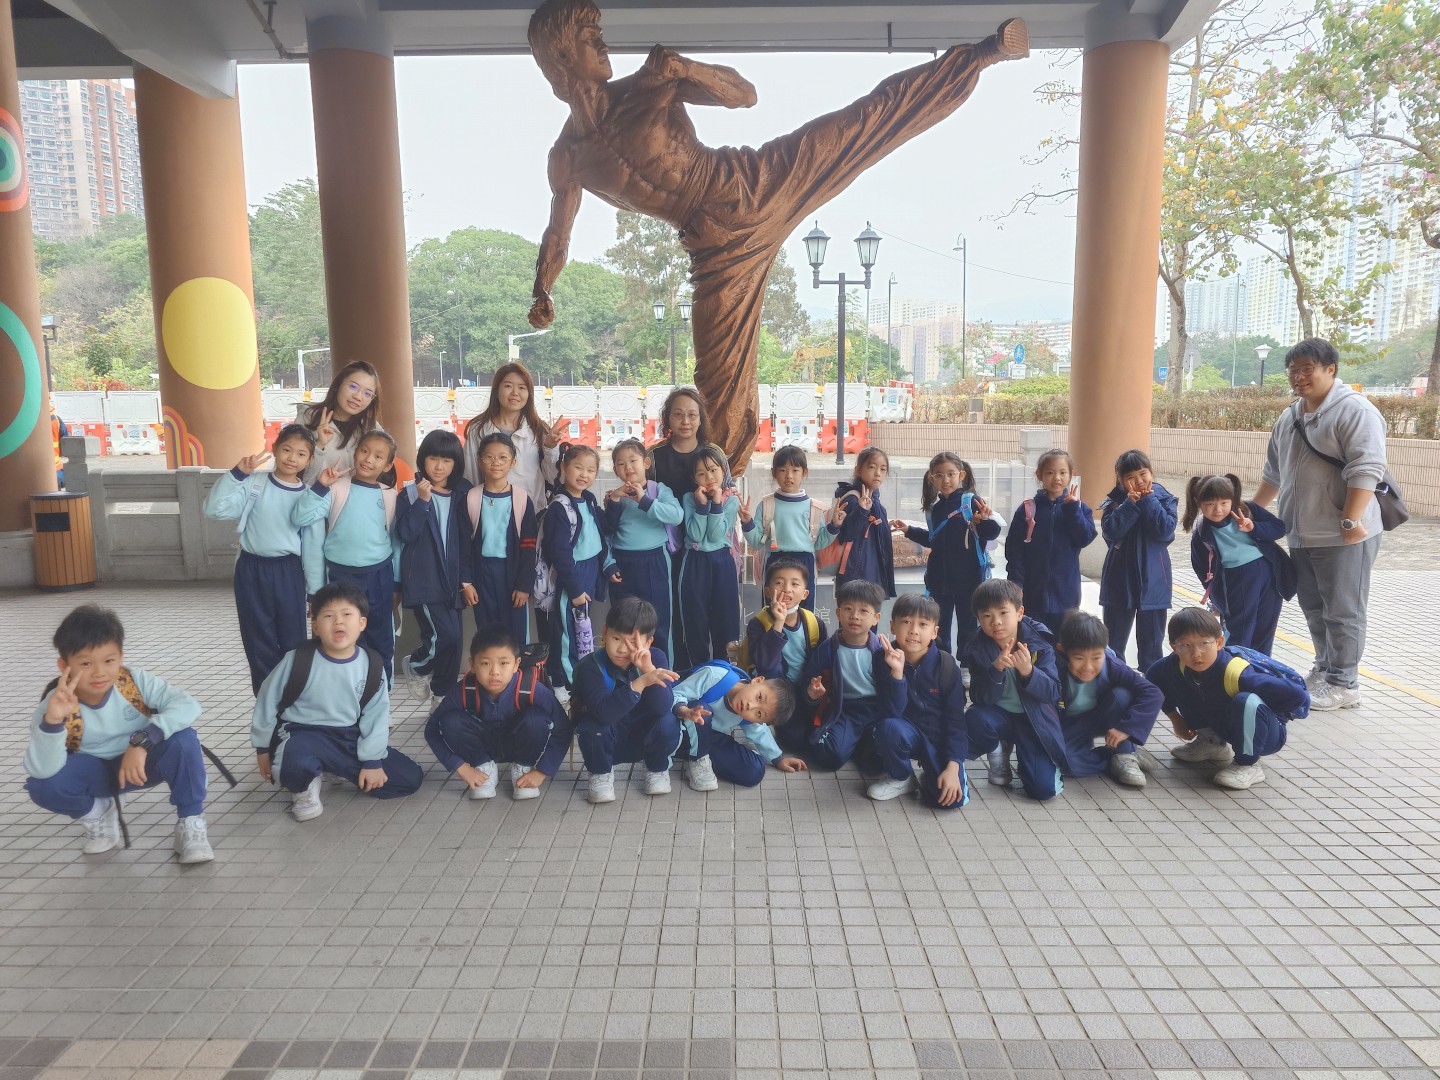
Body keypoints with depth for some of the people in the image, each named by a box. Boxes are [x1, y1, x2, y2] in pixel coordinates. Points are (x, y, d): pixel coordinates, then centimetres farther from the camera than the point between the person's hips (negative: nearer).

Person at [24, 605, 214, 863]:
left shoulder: (136, 681, -23)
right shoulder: (55, 704, -23)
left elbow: (188, 705, -35)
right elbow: (41, 770, -33)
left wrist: (142, 742, -43)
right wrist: (52, 721, -50)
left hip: (143, 763, -1)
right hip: (94, 773, 1)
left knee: (183, 740, -32)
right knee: (42, 785, -28)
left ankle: (190, 822, -12)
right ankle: (98, 814, 6)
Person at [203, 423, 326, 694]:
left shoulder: (310, 498, 0)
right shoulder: (253, 483, -4)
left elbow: (313, 547, 2)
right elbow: (215, 509, -14)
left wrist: (316, 591, 3)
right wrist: (237, 473, -20)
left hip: (288, 572, 0)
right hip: (251, 570, 0)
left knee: (293, 642, 8)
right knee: (259, 643, 9)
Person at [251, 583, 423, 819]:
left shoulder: (371, 665, -6)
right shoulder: (298, 660, -13)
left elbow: (376, 713, 0)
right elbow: (268, 700, 0)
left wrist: (372, 761, -4)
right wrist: (263, 748, 7)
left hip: (350, 738, 4)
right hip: (304, 733, -4)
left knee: (411, 778, -3)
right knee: (297, 763, -42)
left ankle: (334, 768, 13)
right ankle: (303, 787, -2)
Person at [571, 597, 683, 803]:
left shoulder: (656, 658, -15)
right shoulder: (590, 667, -22)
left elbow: (663, 708, -28)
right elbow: (603, 713, -39)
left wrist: (649, 669, -43)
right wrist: (641, 682, -51)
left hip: (645, 738, 2)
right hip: (606, 742, -1)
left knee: (668, 722, -29)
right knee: (590, 728, -33)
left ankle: (657, 769, 4)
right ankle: (601, 773, 0)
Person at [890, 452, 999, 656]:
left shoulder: (971, 501, -8)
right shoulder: (934, 509, 9)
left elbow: (991, 534, -17)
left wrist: (986, 520, -37)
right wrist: (909, 530, 18)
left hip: (969, 578, -5)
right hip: (940, 579, 5)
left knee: (967, 631, 7)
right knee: (939, 631, 13)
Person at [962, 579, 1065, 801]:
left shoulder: (1039, 641, -14)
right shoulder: (978, 649, -12)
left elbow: (1052, 692, -16)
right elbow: (980, 699, -18)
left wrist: (1028, 671, -37)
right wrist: (996, 669, -37)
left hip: (1035, 718, -1)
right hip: (999, 716, 1)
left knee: (1044, 788, -16)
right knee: (974, 719, -34)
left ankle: (1025, 753, 19)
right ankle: (999, 753, 1)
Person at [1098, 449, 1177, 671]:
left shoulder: (1164, 499, -1)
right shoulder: (1114, 502, -1)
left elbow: (1165, 531, -17)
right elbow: (1110, 531, -17)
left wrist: (1148, 500, -15)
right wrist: (1131, 503, -19)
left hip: (1153, 582, 0)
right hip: (1119, 581, 1)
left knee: (1151, 641, 9)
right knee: (1114, 642, 11)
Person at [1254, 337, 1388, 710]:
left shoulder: (1354, 410, -12)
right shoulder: (1288, 419, 15)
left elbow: (1366, 470, -19)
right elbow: (1273, 473, 24)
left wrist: (1350, 521, -24)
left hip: (1343, 536, -8)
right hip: (1301, 535, 8)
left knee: (1342, 612, 1)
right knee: (1314, 609, 16)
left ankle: (1344, 684, 10)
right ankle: (1325, 669, 30)